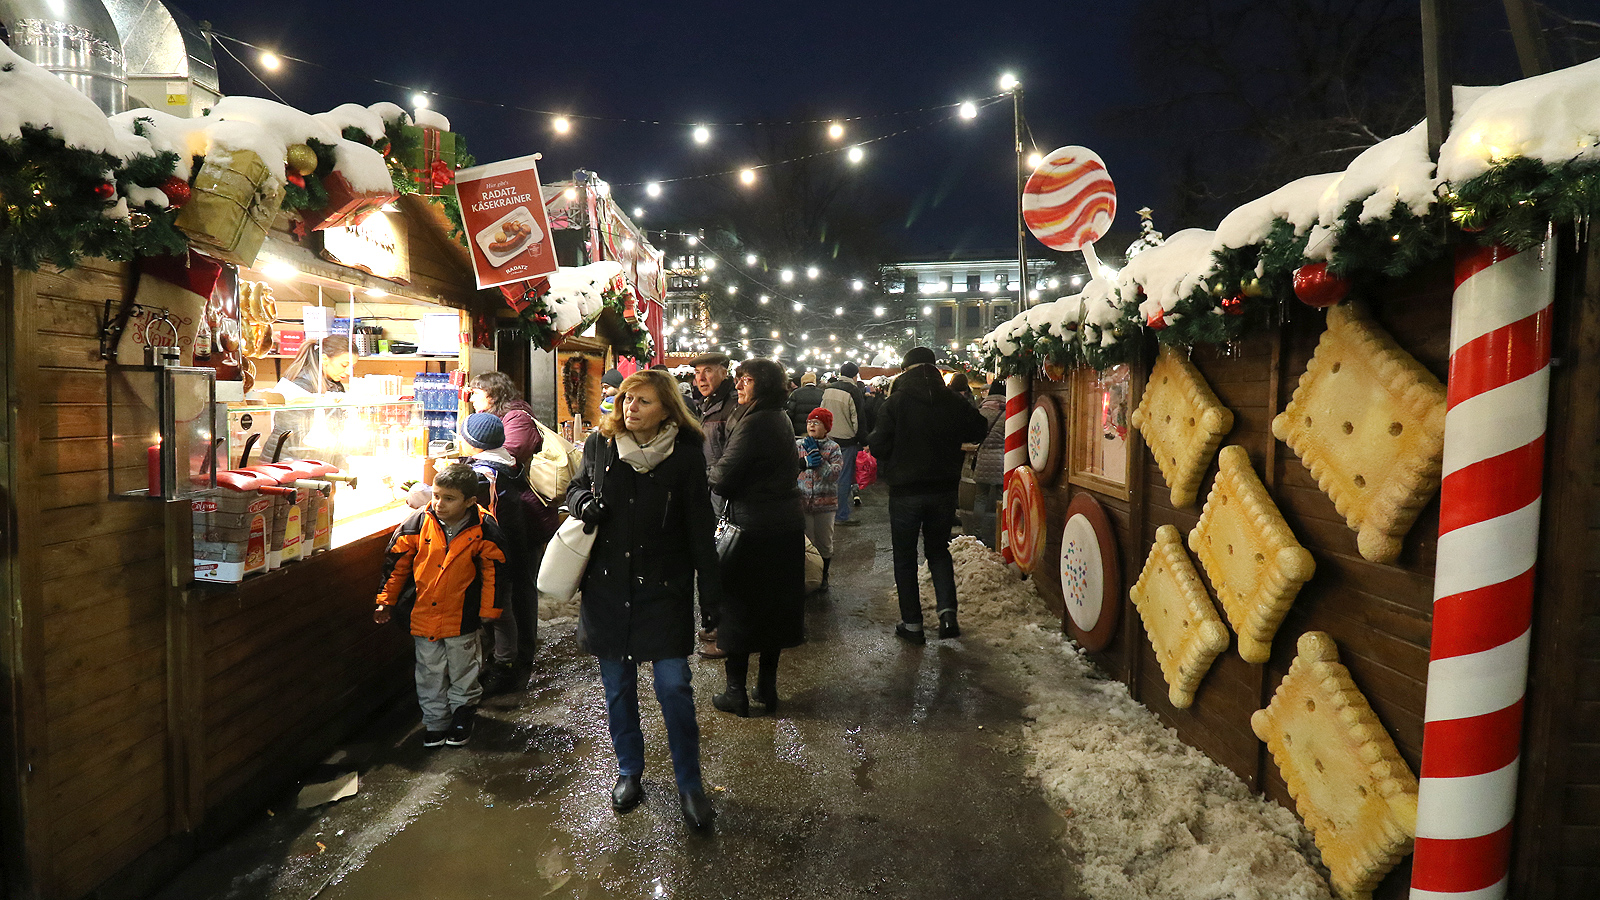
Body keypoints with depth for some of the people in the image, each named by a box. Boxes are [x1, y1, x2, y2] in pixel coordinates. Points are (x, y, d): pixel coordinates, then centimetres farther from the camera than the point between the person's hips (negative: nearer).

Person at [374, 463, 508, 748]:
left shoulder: (483, 532, -15)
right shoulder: (417, 525, -10)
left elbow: (493, 573, -6)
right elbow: (396, 564, 2)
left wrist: (489, 612, -5)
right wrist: (386, 601, 5)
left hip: (462, 617, -2)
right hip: (422, 615, 2)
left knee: (462, 671, 16)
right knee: (430, 674, 15)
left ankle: (462, 716, 38)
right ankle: (436, 721, 32)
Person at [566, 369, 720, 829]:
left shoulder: (685, 454, -8)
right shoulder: (600, 443, -1)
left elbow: (700, 527, -4)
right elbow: (577, 486, 17)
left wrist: (713, 589, -6)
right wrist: (584, 503, -8)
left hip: (664, 588, -3)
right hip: (607, 585, 3)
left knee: (674, 686, -4)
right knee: (618, 687, 13)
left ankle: (689, 784, 14)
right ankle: (629, 771, 34)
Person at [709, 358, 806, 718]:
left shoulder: (754, 423, -19)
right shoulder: (782, 420, 9)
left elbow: (722, 480, -20)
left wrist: (713, 469, 3)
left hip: (754, 529, -8)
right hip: (787, 525, 8)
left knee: (738, 607, 4)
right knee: (775, 605, 14)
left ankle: (736, 692, 12)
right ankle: (767, 688, 25)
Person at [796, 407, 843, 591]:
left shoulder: (833, 448, -1)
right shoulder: (798, 444, 4)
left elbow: (833, 474, -13)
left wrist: (817, 455, -18)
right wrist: (806, 462, -20)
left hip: (825, 502, -1)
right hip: (802, 500, 1)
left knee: (824, 542, 9)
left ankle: (823, 576, 26)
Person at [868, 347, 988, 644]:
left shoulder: (896, 402, -12)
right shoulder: (953, 401, -2)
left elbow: (879, 446, -14)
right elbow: (978, 432, 10)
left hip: (905, 491, -3)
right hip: (944, 489, 3)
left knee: (905, 556, 10)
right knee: (938, 549, 19)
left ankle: (912, 624, 13)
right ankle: (947, 612, 4)